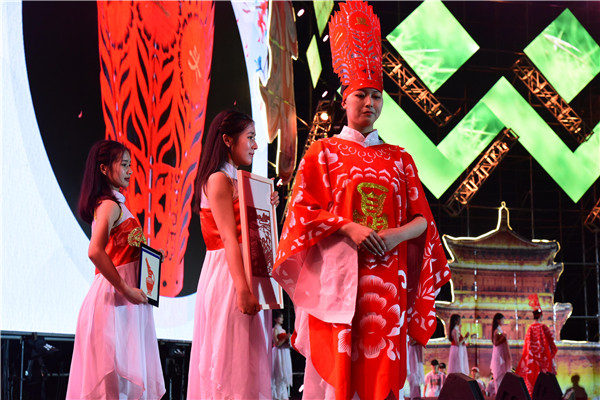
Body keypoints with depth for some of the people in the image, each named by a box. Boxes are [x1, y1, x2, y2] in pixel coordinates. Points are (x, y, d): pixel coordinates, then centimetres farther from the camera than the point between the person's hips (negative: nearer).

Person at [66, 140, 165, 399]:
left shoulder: (116, 203, 16)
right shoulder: (110, 205, -13)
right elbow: (95, 252, -25)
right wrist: (126, 289, -22)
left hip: (125, 297, 9)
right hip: (115, 298, -9)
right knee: (114, 370, -8)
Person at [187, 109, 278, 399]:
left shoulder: (234, 179, 18)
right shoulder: (219, 179, -9)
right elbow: (228, 237, -18)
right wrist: (243, 289, -24)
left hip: (241, 271, 9)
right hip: (228, 277, -9)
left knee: (245, 361, 8)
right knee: (231, 361, -8)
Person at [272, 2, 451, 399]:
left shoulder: (400, 159, 17)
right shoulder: (323, 152, 11)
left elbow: (422, 219, 11)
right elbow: (302, 211, 1)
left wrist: (396, 234, -10)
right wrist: (349, 227, -14)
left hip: (387, 276, 2)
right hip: (336, 276, -2)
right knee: (335, 366, -8)